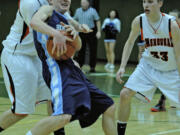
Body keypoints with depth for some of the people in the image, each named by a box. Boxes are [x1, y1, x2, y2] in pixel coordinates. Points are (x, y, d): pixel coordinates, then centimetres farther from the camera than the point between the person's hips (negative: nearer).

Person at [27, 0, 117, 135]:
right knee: (63, 116, -32)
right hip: (57, 69, -9)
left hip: (72, 71, 9)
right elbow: (34, 22, -19)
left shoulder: (63, 19, 27)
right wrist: (56, 34, -34)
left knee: (109, 108, 13)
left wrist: (74, 33, 0)